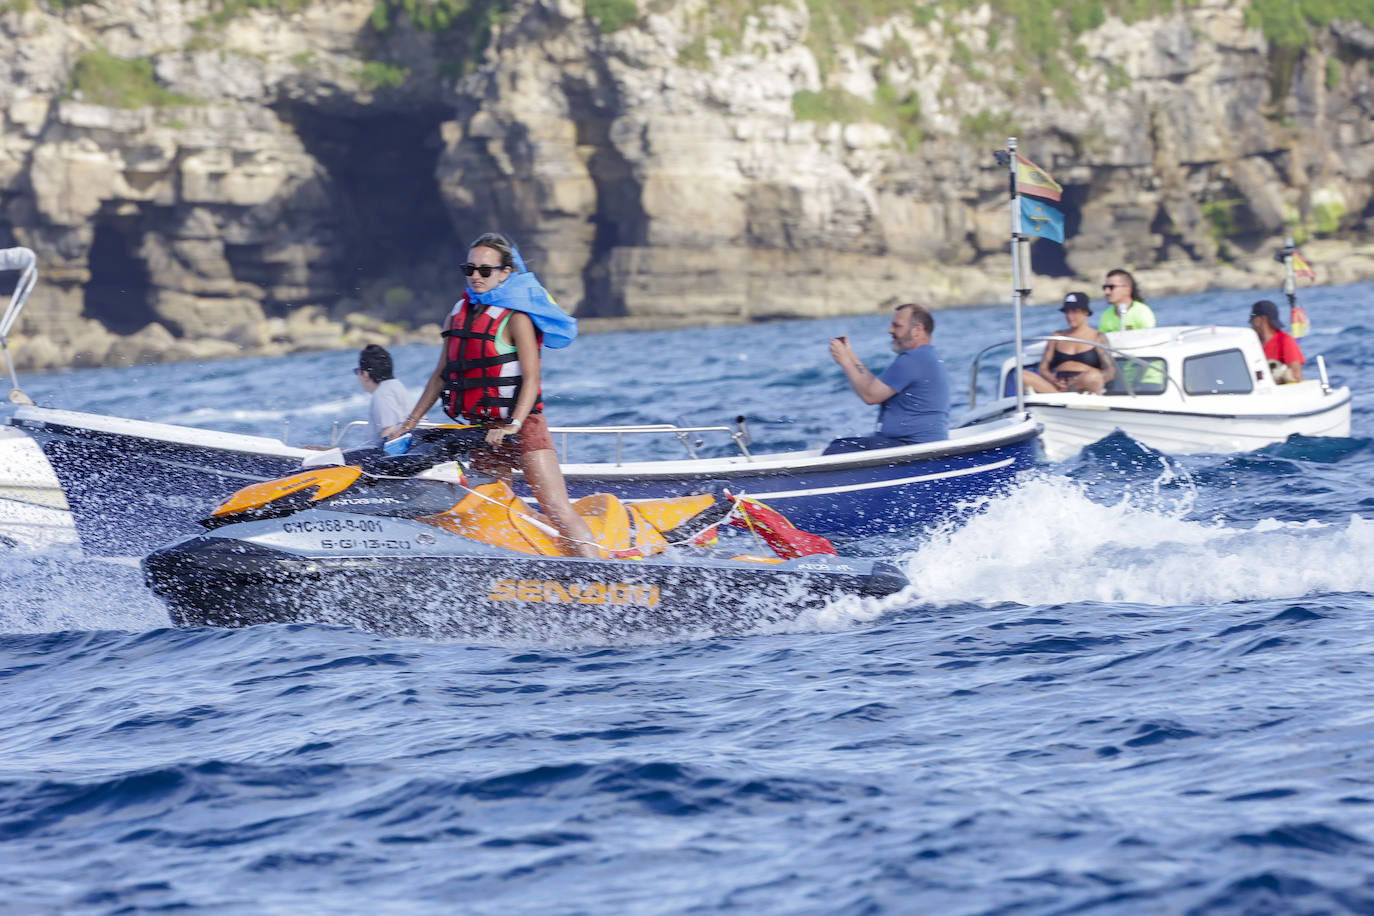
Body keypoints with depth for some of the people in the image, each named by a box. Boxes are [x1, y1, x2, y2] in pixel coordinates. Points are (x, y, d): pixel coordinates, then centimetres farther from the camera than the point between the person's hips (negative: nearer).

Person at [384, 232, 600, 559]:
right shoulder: (460, 313, 12)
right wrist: (408, 423, 16)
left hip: (522, 425, -7)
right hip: (484, 432, 7)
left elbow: (531, 378, -14)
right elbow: (441, 375, 19)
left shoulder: (515, 316, -7)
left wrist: (514, 425, -26)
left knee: (556, 508, -13)